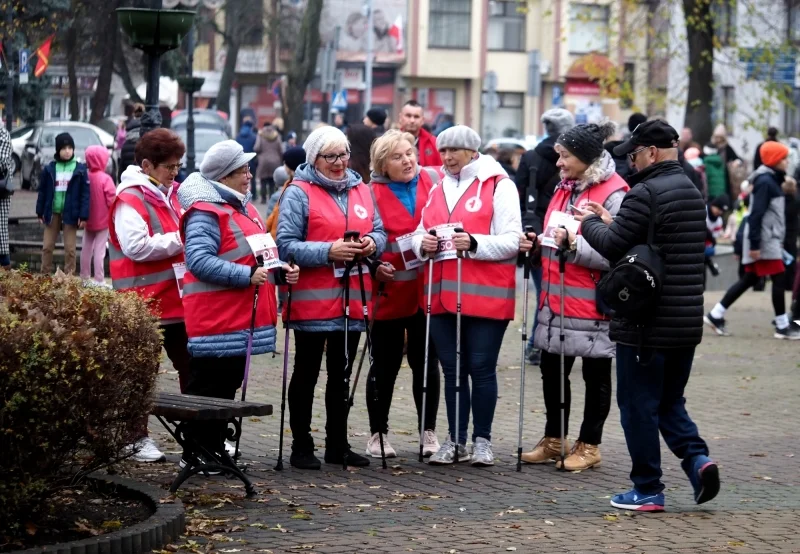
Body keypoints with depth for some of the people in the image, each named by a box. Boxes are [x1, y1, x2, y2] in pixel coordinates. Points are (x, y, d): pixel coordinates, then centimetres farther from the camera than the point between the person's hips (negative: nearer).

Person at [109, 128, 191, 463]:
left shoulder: (168, 194, 16)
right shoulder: (129, 200, -11)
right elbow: (136, 246, -23)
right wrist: (179, 240, -18)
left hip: (177, 298, 8)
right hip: (145, 302, -8)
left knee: (189, 366, 9)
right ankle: (139, 438, 10)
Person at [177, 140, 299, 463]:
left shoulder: (243, 208, 18)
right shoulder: (206, 212, -14)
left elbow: (256, 255, 29)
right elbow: (199, 261, -24)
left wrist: (280, 272, 9)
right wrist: (248, 275, -26)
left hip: (241, 318, 10)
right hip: (215, 322, -10)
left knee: (227, 387, 14)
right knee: (207, 388, -4)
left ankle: (214, 449, 23)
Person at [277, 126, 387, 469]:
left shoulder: (362, 190, 14)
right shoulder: (299, 193, -6)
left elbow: (379, 232, 15)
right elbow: (286, 245, -14)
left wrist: (372, 245, -8)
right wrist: (328, 252, -23)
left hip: (353, 299, 6)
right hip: (312, 300, -6)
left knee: (342, 374, 13)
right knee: (307, 374, 2)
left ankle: (338, 444, 22)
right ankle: (301, 447, 8)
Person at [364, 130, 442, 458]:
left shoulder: (433, 182, 2)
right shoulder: (371, 194, -5)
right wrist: (375, 266, -20)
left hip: (428, 290, 2)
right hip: (389, 291, -2)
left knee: (426, 363, 9)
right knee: (385, 366, 6)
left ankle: (428, 431, 18)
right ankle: (378, 434, 16)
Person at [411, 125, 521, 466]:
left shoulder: (498, 185, -2)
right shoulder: (438, 189, 18)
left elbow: (512, 241, -9)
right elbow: (420, 234, 19)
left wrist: (474, 243, -23)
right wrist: (422, 244, -4)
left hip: (486, 295, -6)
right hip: (443, 294, 6)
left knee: (481, 368, -1)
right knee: (452, 369, 10)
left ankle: (482, 440, 9)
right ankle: (455, 439, 17)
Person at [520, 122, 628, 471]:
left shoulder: (614, 195, -14)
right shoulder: (566, 189, 13)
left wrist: (574, 244, -27)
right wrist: (542, 242, 6)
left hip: (592, 305, -8)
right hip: (558, 300, 8)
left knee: (595, 375, 6)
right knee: (552, 370, 13)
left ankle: (589, 445, 16)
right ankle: (553, 441, 25)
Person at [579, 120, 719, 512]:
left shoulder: (645, 193, -16)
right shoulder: (692, 193, 12)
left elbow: (612, 247, -15)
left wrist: (590, 224, 4)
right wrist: (610, 222, 13)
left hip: (646, 324, -8)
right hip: (687, 322, 8)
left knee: (639, 406, 3)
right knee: (669, 402, 19)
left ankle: (647, 490, 7)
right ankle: (697, 458, -2)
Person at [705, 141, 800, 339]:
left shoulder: (772, 180, 16)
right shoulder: (764, 181, -14)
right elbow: (756, 214, -20)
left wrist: (779, 240, 19)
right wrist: (754, 244, -23)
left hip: (770, 238, 10)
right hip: (764, 239, -10)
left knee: (749, 279, 11)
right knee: (779, 279, -6)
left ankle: (716, 315, 13)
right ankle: (782, 326, 0)